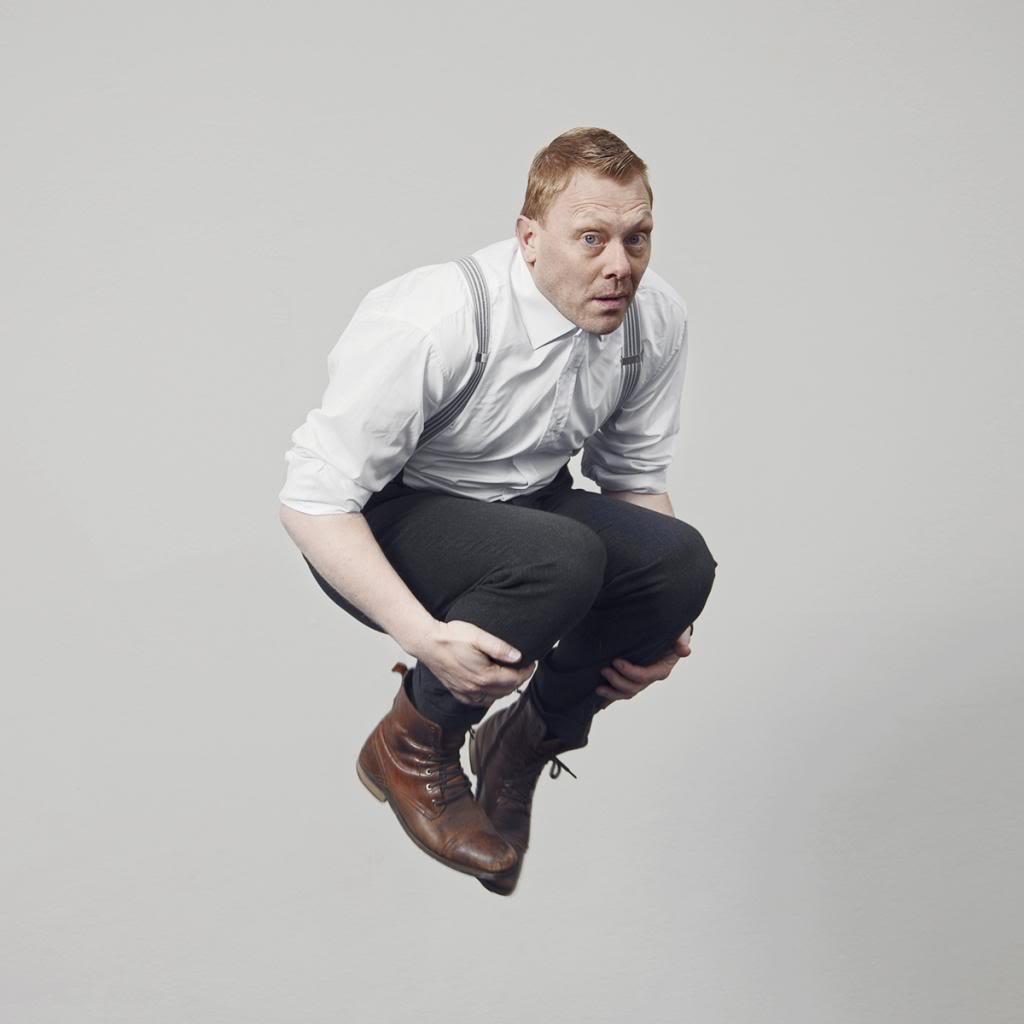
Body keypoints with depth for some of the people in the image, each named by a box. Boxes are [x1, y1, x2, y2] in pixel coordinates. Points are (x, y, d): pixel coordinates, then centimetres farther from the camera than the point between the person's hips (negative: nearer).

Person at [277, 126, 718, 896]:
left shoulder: (657, 317, -12)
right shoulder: (436, 325, -31)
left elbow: (636, 473, 5)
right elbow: (314, 500, -27)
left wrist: (660, 627, -8)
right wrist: (424, 635, -37)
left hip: (523, 506, 6)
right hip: (380, 524, -6)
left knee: (680, 563, -22)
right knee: (561, 558, -35)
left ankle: (525, 743, 5)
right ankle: (412, 746, -8)